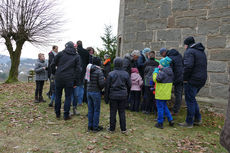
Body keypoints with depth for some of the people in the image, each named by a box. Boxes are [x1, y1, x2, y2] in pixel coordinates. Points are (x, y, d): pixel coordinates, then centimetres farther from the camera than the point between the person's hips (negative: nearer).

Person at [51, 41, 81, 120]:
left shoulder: (60, 53, 5)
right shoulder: (77, 56, 6)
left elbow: (53, 65, 4)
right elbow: (78, 70, 1)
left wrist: (55, 73, 20)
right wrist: (76, 82, 3)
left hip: (59, 78, 1)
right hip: (69, 80, -1)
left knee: (58, 96, 14)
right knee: (68, 97, 8)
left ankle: (57, 114, 24)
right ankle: (66, 115, 11)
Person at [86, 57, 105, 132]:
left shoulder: (89, 70, 5)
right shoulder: (99, 71, -14)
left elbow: (87, 81, 9)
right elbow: (101, 83, -19)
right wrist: (101, 88, 1)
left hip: (89, 91, 6)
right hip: (96, 92, -6)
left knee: (90, 110, 13)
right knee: (96, 110, 5)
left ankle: (90, 126, 23)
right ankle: (95, 127, 13)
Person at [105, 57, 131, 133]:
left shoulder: (111, 74, -8)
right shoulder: (126, 74, -4)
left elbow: (107, 87, -4)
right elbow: (129, 85, 4)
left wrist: (106, 98, 4)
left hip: (113, 96, -1)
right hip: (123, 96, 1)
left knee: (113, 112, 8)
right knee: (122, 112, 11)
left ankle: (112, 128, 18)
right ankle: (123, 129, 17)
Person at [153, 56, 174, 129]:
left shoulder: (162, 72, -20)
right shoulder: (170, 72, 8)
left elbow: (156, 79, -16)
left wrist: (155, 72, -6)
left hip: (161, 94, -9)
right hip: (167, 93, 9)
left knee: (160, 108, 2)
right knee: (164, 106, 23)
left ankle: (160, 123, 11)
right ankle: (170, 120, 22)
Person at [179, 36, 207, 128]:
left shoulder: (189, 51, -13)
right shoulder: (202, 51, 17)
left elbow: (188, 66, -25)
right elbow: (203, 66, 17)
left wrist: (185, 78, -15)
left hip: (192, 80, -9)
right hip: (201, 79, 9)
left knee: (190, 100, 1)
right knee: (192, 99, 22)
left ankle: (189, 122, 11)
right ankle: (197, 119, 27)